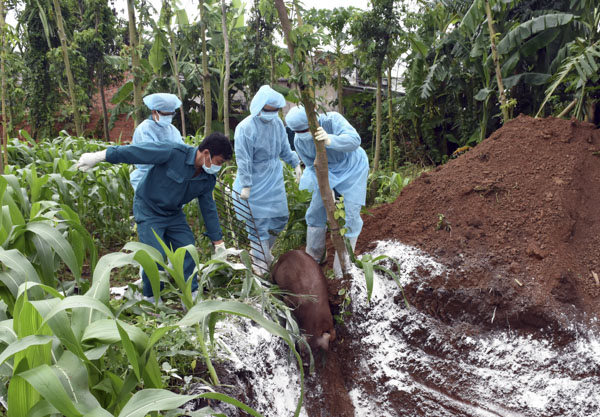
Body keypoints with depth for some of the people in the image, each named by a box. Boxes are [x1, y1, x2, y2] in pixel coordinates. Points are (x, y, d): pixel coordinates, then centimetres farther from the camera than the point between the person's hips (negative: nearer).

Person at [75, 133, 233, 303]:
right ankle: (151, 299, 9)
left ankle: (191, 296, 14)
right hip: (149, 211, -6)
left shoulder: (208, 178, -6)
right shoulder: (175, 153, -27)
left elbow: (208, 209, 4)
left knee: (188, 253, 0)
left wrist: (218, 241, 8)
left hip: (174, 214, 6)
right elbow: (136, 152, -26)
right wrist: (99, 156, -28)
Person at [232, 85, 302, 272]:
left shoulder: (277, 122, 1)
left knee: (281, 217, 13)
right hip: (255, 184, -7)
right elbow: (243, 160, -19)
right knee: (258, 223, -1)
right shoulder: (245, 128, -19)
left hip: (274, 180, 7)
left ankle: (263, 250, 35)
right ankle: (261, 262, 13)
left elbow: (284, 148, 16)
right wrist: (245, 186, -20)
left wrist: (296, 163, 12)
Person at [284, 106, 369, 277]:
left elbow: (354, 140, -44)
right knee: (315, 213, 9)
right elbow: (312, 166, -6)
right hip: (328, 171, 4)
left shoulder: (332, 120, -30)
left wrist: (330, 140, -62)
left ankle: (342, 269, 5)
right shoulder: (299, 141, -16)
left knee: (351, 216, -6)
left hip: (352, 168, -4)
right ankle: (312, 258, 29)